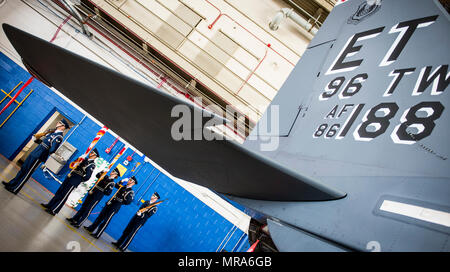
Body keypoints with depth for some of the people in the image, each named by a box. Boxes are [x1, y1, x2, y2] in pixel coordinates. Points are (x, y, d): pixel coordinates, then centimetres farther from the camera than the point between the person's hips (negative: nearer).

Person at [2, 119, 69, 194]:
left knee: (27, 173, 2)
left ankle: (15, 189, 14)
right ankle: (12, 183, 32)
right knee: (23, 169, 17)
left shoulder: (59, 137, -17)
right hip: (33, 153, 8)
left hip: (38, 157, -8)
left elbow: (52, 150, -23)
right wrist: (38, 139, 6)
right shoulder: (53, 132, 11)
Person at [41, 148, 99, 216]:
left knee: (63, 196, -1)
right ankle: (50, 205, 29)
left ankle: (53, 210, 7)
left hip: (74, 182, -7)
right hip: (69, 177, 7)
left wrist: (79, 180, -7)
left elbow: (87, 177, -17)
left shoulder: (92, 165, -14)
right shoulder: (85, 160, 10)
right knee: (59, 192, 16)